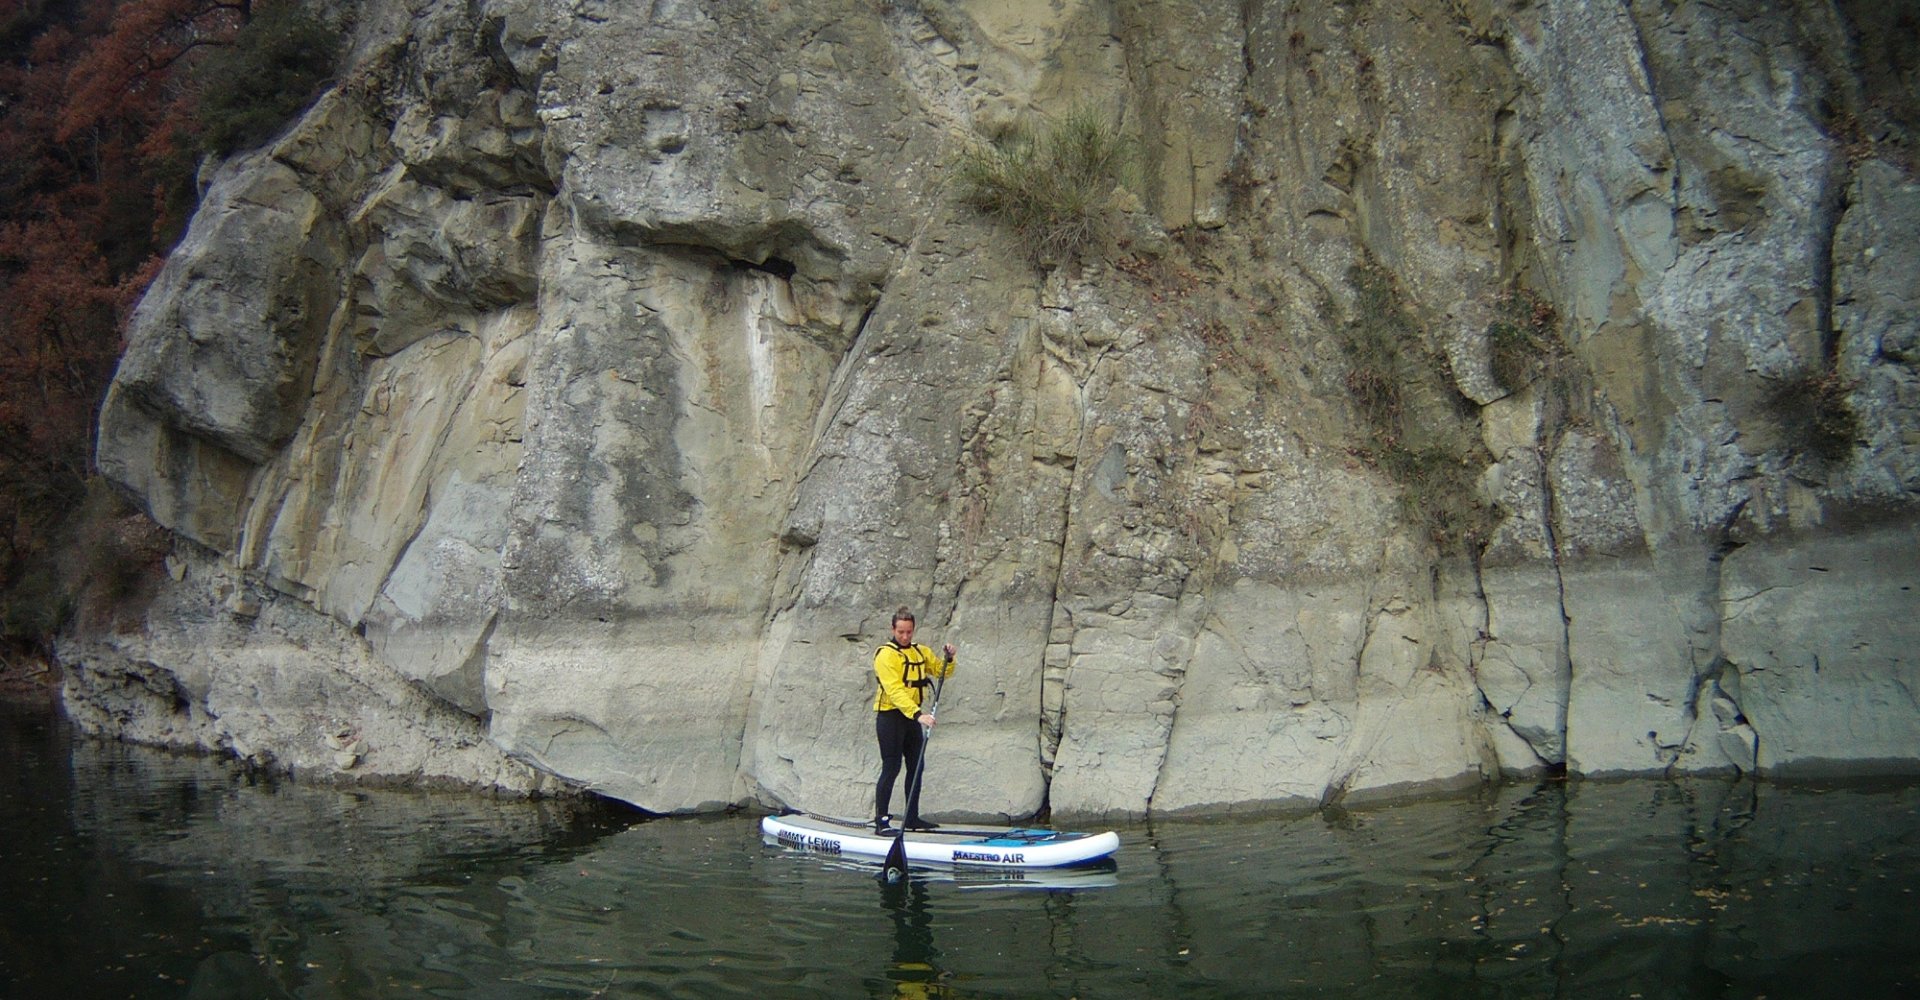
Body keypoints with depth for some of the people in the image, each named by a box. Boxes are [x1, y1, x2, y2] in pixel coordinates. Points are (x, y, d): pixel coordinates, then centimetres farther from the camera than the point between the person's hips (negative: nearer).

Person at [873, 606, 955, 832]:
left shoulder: (921, 652, 11)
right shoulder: (886, 654, -14)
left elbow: (941, 671, 12)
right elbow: (895, 691, -24)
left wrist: (948, 659, -10)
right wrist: (918, 714, -33)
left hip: (913, 717, 7)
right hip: (890, 716, -7)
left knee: (915, 768, 11)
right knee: (891, 769, -9)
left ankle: (912, 818, 20)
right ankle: (881, 820, -6)